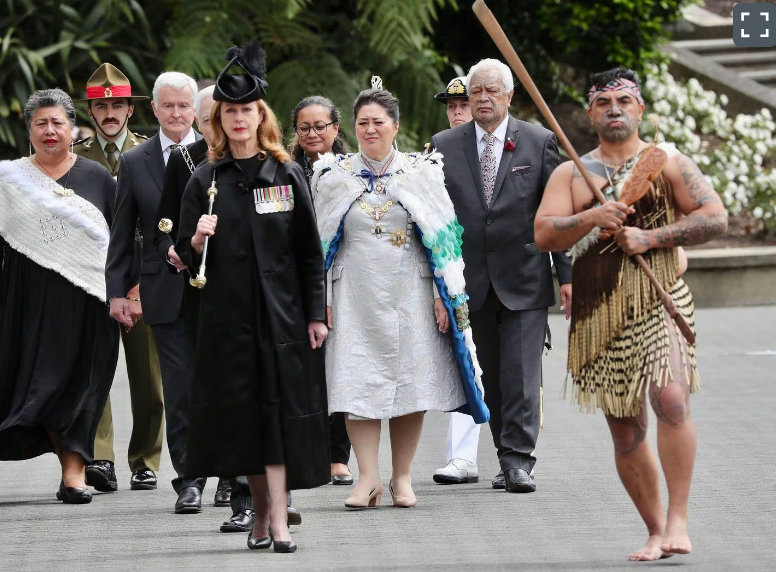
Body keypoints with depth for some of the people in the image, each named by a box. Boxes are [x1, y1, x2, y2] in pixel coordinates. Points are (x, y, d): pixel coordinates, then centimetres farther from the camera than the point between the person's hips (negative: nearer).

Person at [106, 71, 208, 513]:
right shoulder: (135, 163, 7)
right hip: (166, 290, 1)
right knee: (179, 386, 0)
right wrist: (118, 291, 4)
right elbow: (122, 234, 9)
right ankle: (189, 479, 6)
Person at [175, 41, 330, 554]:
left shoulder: (287, 175, 4)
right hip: (228, 316, 1)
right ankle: (263, 512, 16)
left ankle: (278, 520, -12)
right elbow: (187, 258, 6)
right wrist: (197, 240, -16)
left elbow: (310, 251, 5)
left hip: (281, 313, -1)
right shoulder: (206, 180, 5)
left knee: (279, 411, -7)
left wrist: (316, 314, 1)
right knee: (241, 413, 3)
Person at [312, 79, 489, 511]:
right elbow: (322, 241, 9)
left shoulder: (422, 175, 4)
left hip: (410, 295, 0)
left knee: (411, 382, 0)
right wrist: (321, 300, 4)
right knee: (358, 384, -7)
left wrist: (445, 296, -2)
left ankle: (402, 478, 9)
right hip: (356, 295, 0)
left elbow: (443, 237, 4)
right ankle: (369, 479, -5)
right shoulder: (335, 177, 7)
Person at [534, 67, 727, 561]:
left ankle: (678, 519, -19)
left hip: (661, 302, -3)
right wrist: (591, 218, -18)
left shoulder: (668, 164, 6)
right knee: (625, 430, 5)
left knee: (671, 398, -25)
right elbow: (544, 235, 0)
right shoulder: (571, 174, 12)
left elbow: (716, 218, -3)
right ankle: (656, 531, 17)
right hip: (599, 315, 3)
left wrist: (650, 237, -12)